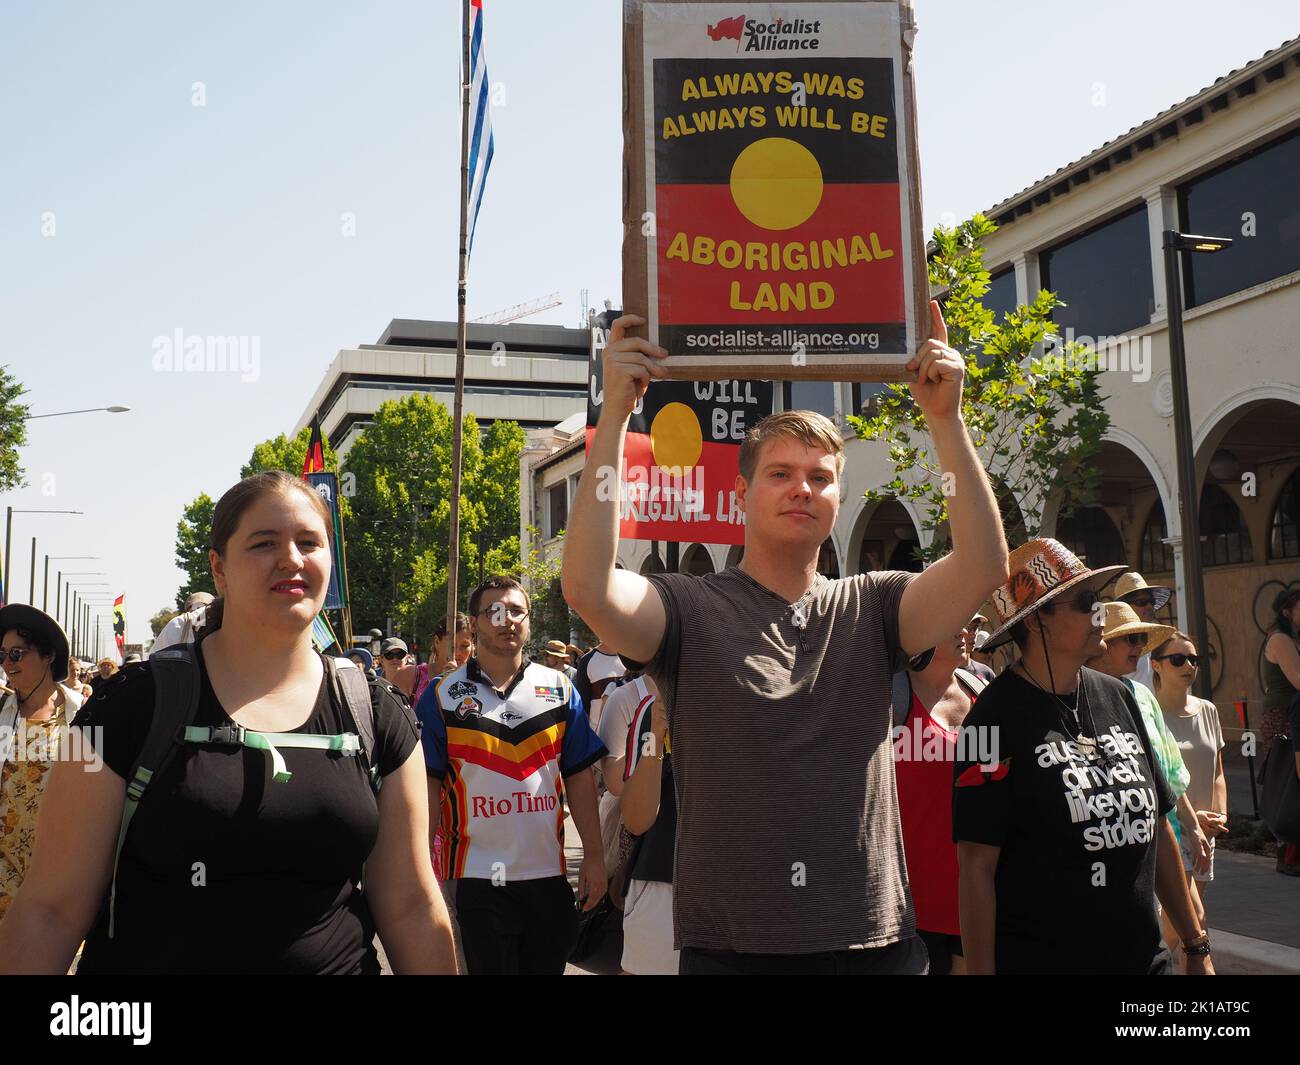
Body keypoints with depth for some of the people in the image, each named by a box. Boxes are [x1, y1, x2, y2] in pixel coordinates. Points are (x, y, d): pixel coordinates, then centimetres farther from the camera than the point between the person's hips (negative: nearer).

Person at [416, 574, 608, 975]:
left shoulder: (559, 688, 5)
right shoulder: (443, 696, -2)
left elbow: (579, 776, 6)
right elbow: (427, 785, -2)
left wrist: (593, 856, 2)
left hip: (550, 873, 3)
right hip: (476, 877, -3)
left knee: (548, 965, 15)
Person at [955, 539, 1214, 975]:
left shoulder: (1117, 697, 5)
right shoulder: (997, 715, -15)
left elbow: (1158, 829, 12)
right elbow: (977, 864, -16)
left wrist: (1196, 946, 13)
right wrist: (981, 971, -16)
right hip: (1035, 959, -6)